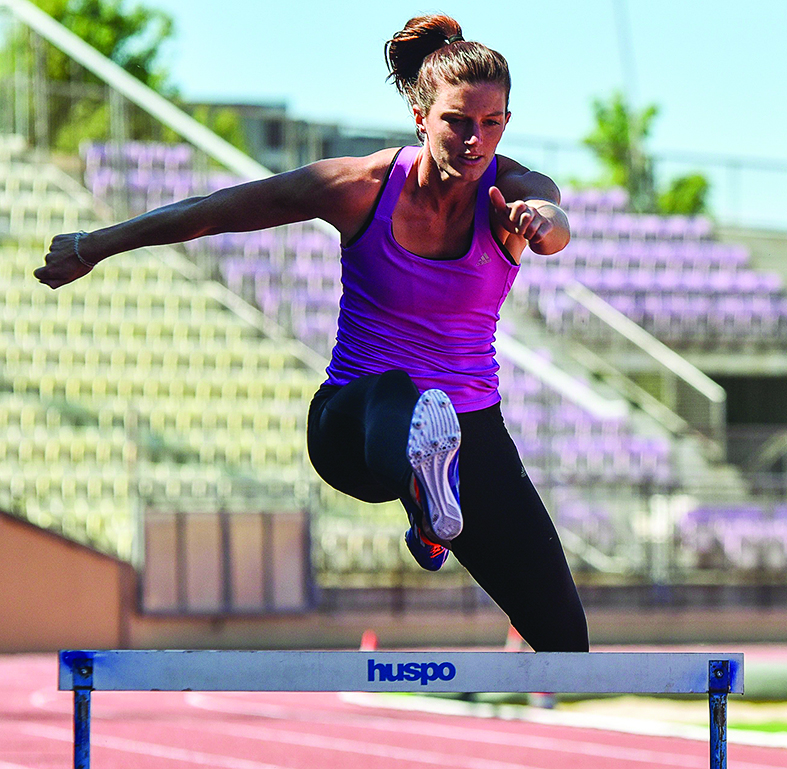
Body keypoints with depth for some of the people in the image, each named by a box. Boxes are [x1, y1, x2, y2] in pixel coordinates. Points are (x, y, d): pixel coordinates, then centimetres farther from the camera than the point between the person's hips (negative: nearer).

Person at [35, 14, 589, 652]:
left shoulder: (515, 190, -11)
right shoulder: (362, 186, -12)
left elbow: (554, 224, -37)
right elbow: (213, 212, 0)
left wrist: (541, 220, -63)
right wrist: (92, 248, 9)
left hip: (475, 428, 3)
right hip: (352, 424, -3)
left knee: (562, 634, -3)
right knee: (393, 391, -44)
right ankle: (425, 496, -79)